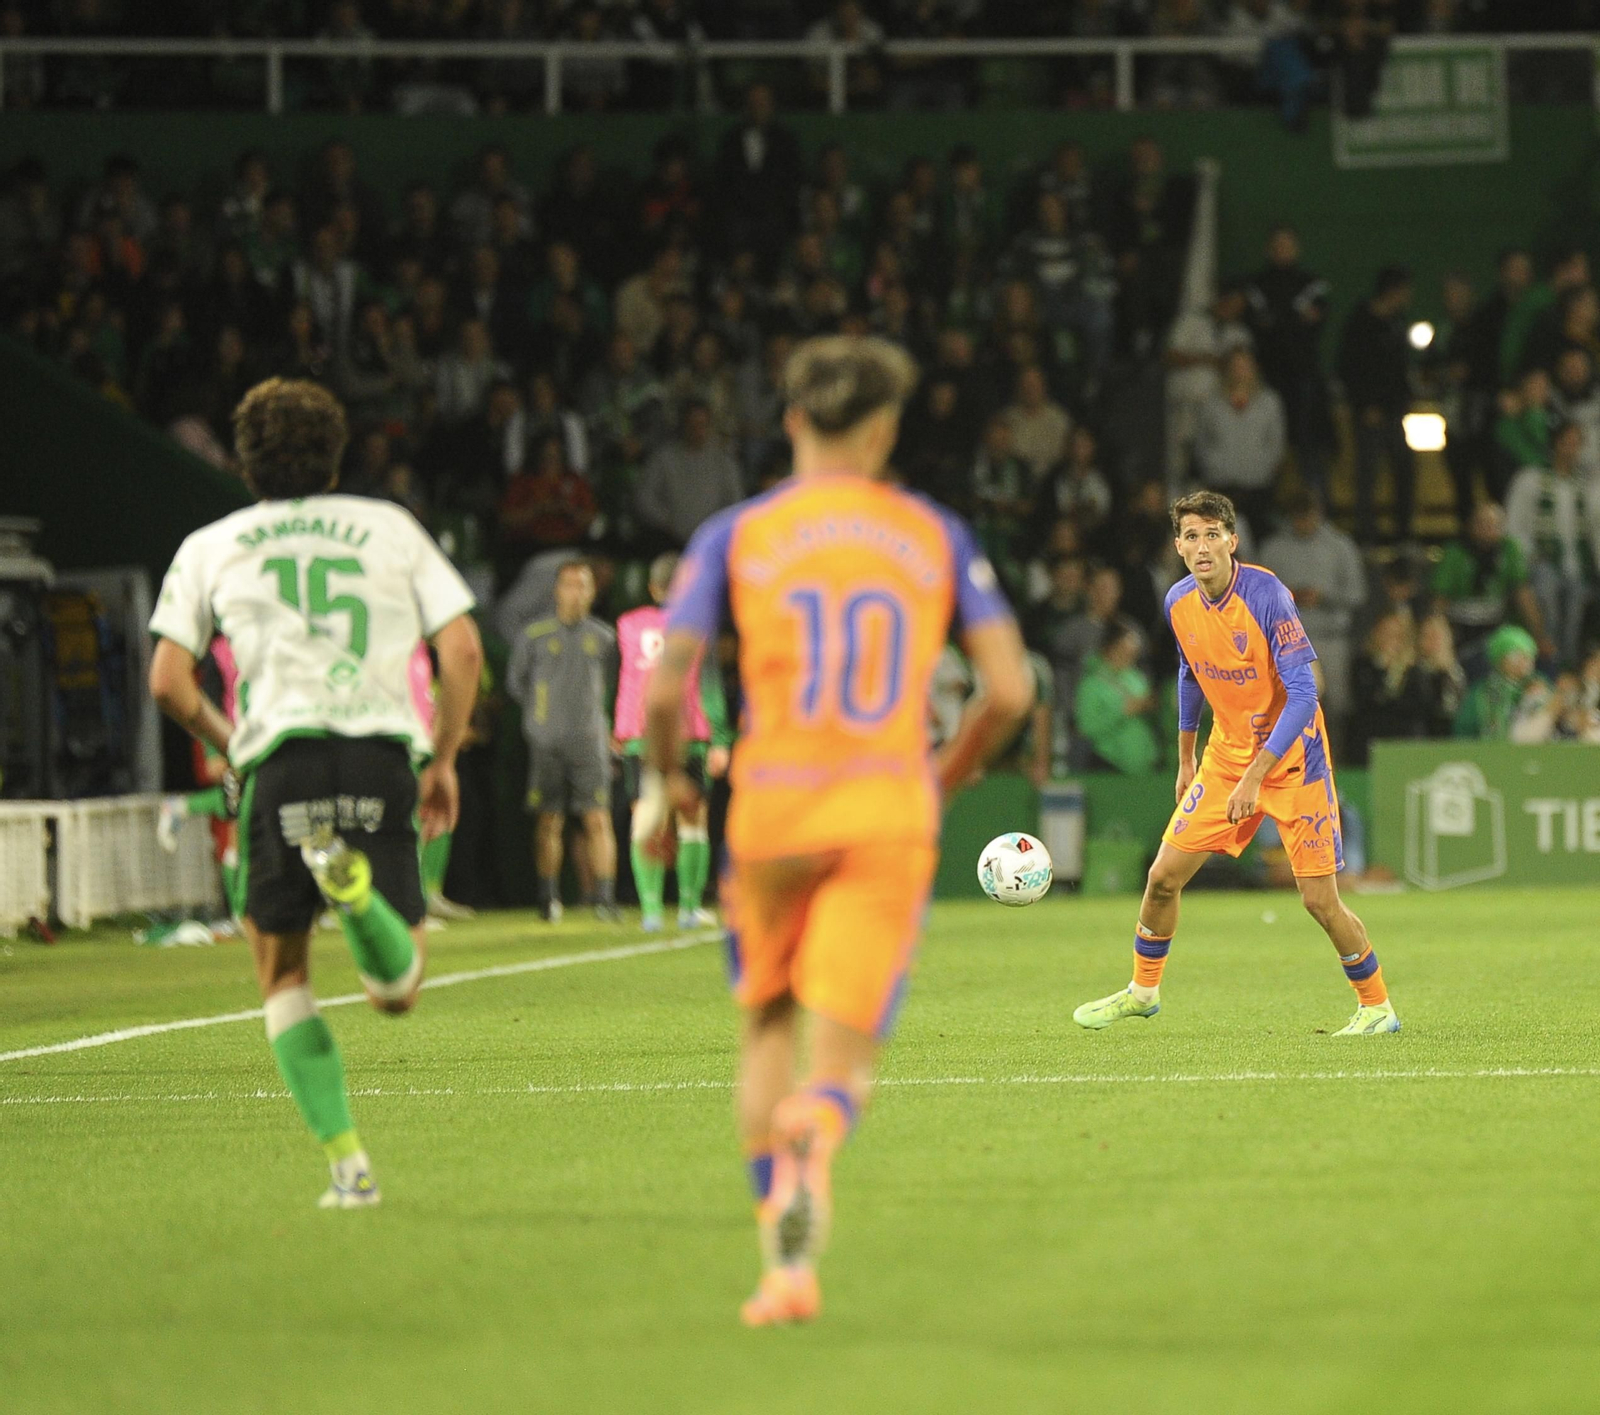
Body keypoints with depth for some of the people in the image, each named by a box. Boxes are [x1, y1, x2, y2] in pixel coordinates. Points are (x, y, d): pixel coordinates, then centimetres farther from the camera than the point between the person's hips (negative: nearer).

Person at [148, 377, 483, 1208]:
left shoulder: (211, 546, 15)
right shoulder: (390, 527, 17)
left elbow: (169, 682, 8)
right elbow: (462, 650, 8)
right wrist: (443, 760, 18)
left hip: (282, 756, 0)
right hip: (383, 753, 0)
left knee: (282, 978, 15)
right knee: (399, 990, 8)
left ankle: (346, 1161, 0)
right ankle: (354, 888, -25)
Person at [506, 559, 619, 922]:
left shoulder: (603, 637, 9)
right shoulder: (535, 635, 5)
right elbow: (515, 681, 15)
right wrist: (540, 710, 8)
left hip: (590, 740, 0)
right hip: (547, 742, 0)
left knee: (598, 820, -8)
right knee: (549, 822, 2)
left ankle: (605, 898, -10)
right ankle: (548, 896, 12)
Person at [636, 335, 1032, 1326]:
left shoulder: (736, 535, 3)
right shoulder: (936, 536, 7)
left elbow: (666, 690, -4)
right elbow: (1009, 690, 2)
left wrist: (662, 784, 15)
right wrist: (945, 779, 19)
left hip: (773, 807, 0)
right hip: (890, 813, 0)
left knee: (769, 1027, 19)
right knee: (844, 1056, 0)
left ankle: (787, 1261, 8)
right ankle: (816, 1134, -38)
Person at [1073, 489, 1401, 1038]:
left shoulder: (1266, 596, -23)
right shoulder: (1179, 603, -3)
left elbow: (1303, 695, -25)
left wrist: (1254, 777, -29)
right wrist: (1185, 760, 20)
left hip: (1292, 759, -6)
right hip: (1226, 756, 6)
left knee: (1320, 901, -8)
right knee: (1164, 876, 3)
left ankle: (1376, 1007, 11)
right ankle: (1142, 990, 23)